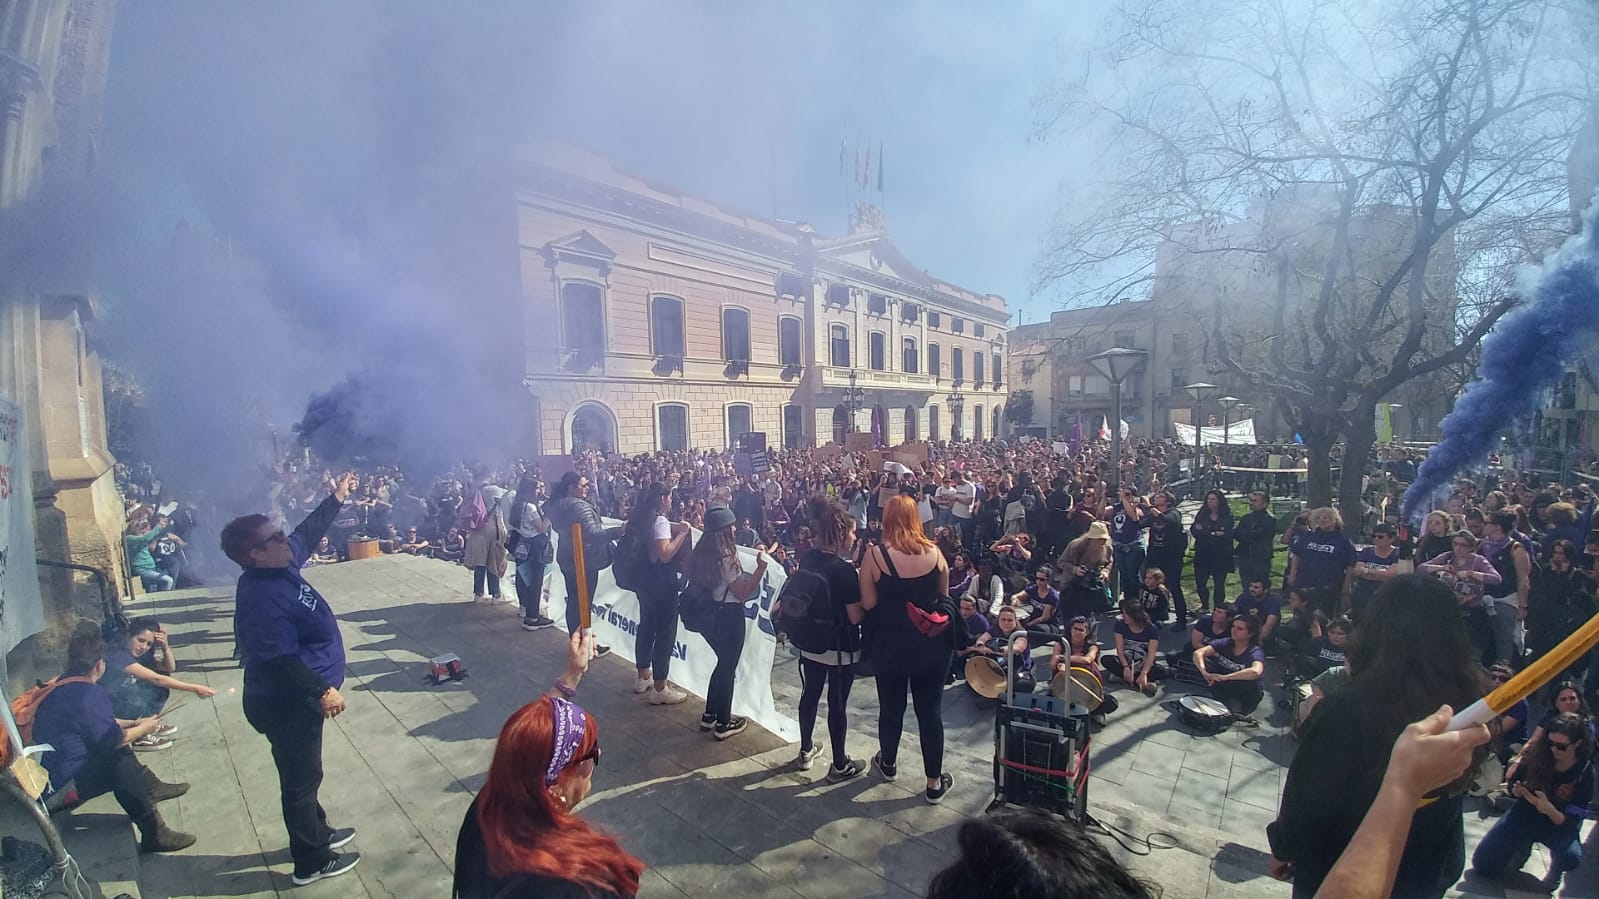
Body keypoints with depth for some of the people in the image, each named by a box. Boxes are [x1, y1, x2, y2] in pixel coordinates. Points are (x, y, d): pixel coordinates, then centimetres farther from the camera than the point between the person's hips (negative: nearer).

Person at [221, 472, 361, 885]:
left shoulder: (280, 567, -2)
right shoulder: (262, 597, -29)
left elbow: (307, 532, 15)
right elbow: (280, 659, -30)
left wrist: (337, 497, 21)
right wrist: (322, 690, -25)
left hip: (294, 696, 10)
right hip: (286, 703, -10)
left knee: (303, 773, 25)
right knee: (301, 778, 6)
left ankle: (317, 832, 44)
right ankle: (311, 862, 23)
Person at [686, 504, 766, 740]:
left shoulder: (700, 553, 0)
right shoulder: (727, 556, -22)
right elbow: (743, 592, -19)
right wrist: (761, 567, -20)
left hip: (709, 614, 8)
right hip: (729, 616, -8)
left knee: (723, 663, 24)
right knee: (728, 668, 9)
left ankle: (709, 715, 33)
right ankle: (723, 724, 21)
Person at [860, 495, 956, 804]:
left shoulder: (875, 556, -18)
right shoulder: (934, 552, -9)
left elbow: (869, 604, -16)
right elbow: (944, 596, 3)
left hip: (891, 645, -1)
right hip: (932, 645, 1)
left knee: (891, 706, 19)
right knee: (930, 709, 13)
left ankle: (888, 763, 41)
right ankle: (935, 782, 23)